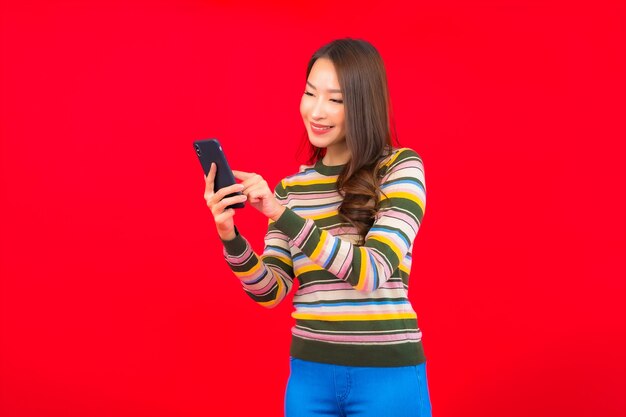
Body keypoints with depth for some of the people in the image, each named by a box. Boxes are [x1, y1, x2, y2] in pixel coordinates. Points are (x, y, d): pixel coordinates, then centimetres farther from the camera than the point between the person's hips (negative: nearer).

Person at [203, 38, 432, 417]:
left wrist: (281, 214, -22)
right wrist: (230, 236, -14)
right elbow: (272, 292, 3)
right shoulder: (291, 187, 7)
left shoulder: (401, 168, -5)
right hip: (309, 373, 4)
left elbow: (372, 272, -16)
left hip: (387, 375, -4)